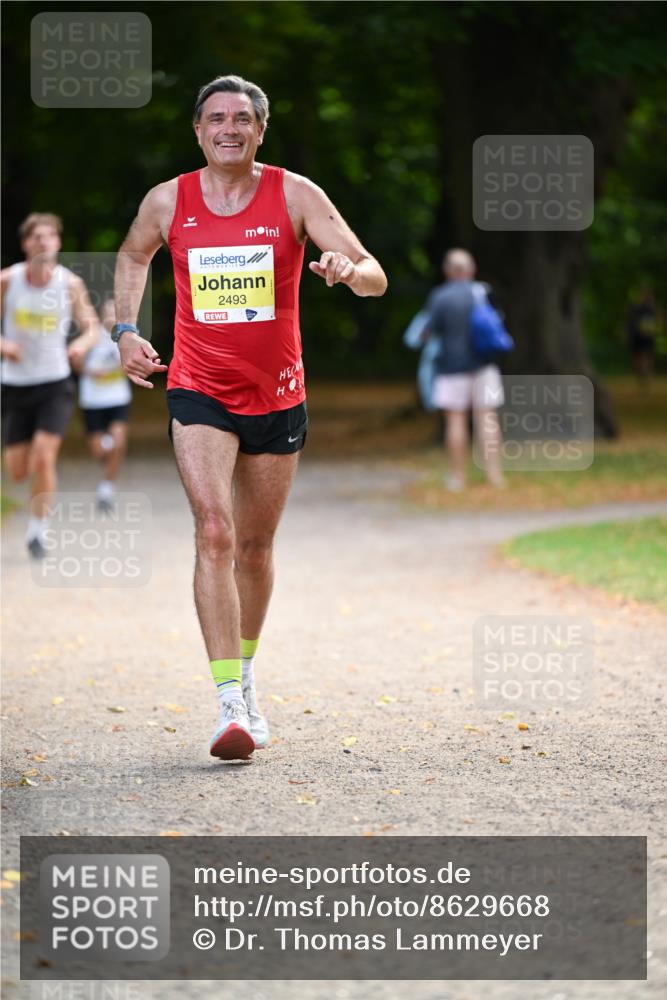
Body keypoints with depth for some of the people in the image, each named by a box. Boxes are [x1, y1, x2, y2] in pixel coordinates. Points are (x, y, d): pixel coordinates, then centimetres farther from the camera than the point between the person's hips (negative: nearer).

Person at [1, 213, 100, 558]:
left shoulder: (70, 283, -5)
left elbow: (91, 327, 2)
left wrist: (82, 344, -21)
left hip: (55, 384, -1)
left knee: (44, 458, -17)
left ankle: (37, 530, 0)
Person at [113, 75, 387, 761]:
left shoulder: (295, 196, -5)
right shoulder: (167, 202, -1)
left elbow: (375, 278, -11)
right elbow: (132, 255, 22)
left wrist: (348, 270, -33)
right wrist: (126, 329, 10)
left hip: (277, 394, 1)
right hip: (199, 393, -1)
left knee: (255, 545, 14)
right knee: (214, 532, -18)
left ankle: (245, 673, 38)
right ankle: (230, 704, -23)